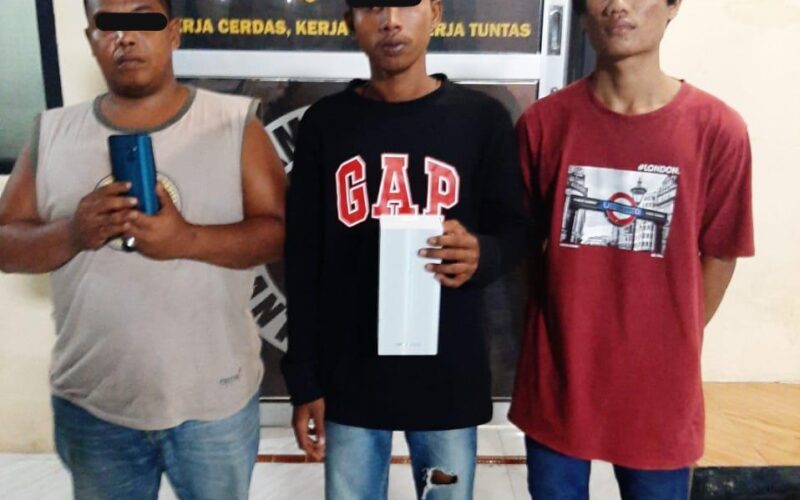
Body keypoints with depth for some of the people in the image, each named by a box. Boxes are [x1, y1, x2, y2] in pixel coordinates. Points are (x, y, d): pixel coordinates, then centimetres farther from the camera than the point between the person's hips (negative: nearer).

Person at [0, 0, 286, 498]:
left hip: (215, 399, -1)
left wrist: (190, 240, -26)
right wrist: (71, 234, -19)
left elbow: (281, 230, -10)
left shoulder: (234, 122, -6)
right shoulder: (53, 133, 1)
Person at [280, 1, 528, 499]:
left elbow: (513, 229, 3)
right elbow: (304, 261, 2)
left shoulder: (482, 117, -2)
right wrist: (305, 381, 0)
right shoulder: (325, 122, 1)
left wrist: (481, 255, -21)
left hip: (449, 376, 0)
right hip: (349, 377, 1)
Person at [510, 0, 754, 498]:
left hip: (658, 385, 0)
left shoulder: (717, 129, -9)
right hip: (557, 380, 1)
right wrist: (560, 329, 5)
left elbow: (718, 255, 1)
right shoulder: (543, 122, -6)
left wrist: (676, 344, 7)